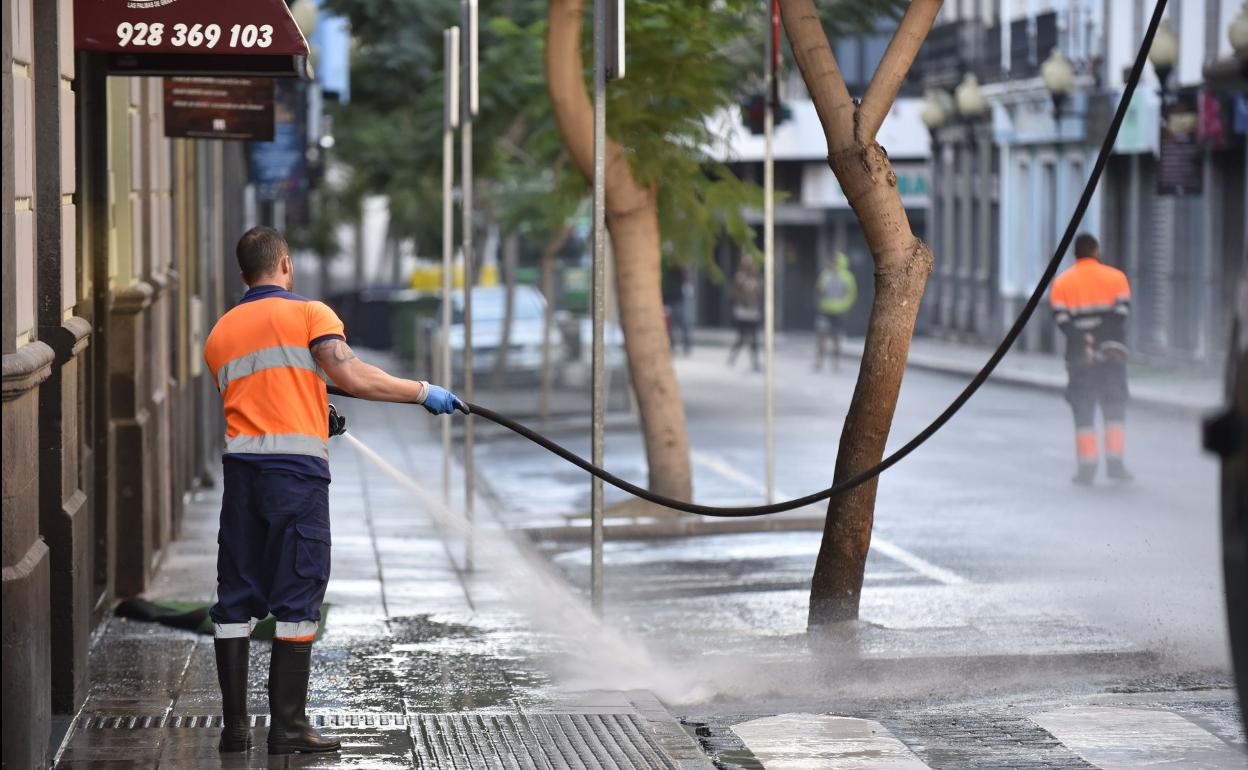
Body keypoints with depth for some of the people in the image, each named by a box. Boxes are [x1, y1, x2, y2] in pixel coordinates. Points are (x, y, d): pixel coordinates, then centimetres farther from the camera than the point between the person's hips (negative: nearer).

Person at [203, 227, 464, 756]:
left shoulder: (219, 333, 18)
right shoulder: (309, 314, 1)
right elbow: (353, 377, -11)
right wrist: (423, 392, -3)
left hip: (240, 467, 5)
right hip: (296, 465, -5)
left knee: (236, 598, 8)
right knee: (297, 598, -1)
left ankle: (234, 727, 8)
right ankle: (287, 726, -3)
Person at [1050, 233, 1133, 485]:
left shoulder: (1061, 282, 4)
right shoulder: (1116, 277, 4)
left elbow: (1062, 320, -6)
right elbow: (1121, 314, -6)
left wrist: (1083, 345, -11)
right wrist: (1107, 344, -8)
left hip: (1080, 358, 0)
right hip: (1112, 353, 0)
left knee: (1083, 412, 5)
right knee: (1115, 408, 9)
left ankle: (1087, 466, 2)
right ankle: (1114, 462, 2)